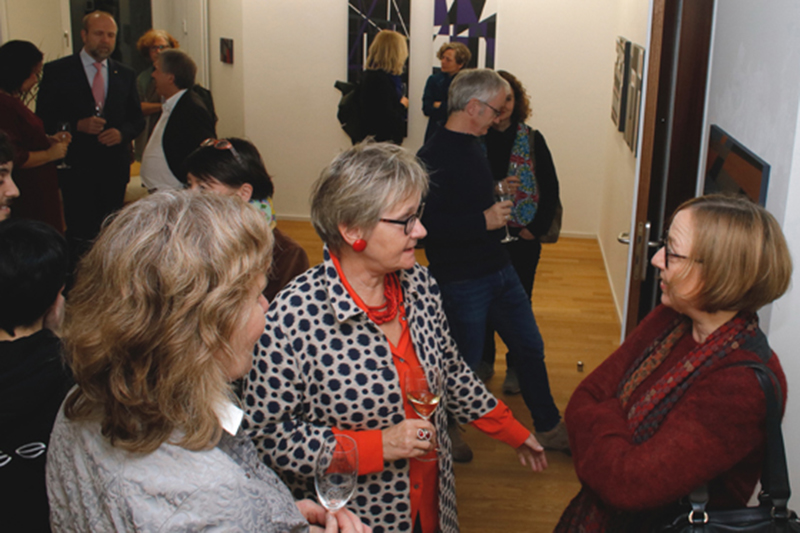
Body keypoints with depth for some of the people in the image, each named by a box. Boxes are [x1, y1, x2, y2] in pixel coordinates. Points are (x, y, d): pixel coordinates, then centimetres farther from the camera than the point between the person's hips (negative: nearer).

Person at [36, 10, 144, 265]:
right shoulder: (57, 71, 1)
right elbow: (43, 119, -1)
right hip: (77, 166, -3)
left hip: (115, 167, 4)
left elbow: (137, 118, 14)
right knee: (80, 236, -5)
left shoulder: (125, 75, 12)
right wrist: (77, 125, -17)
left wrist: (122, 133, -7)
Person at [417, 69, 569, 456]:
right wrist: (484, 221, -24)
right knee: (463, 364, 7)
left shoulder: (473, 145, 9)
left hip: (500, 270, 9)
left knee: (530, 348, 17)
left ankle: (549, 427, 34)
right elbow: (426, 224, -31)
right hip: (462, 282, -9)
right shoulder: (433, 157, -21)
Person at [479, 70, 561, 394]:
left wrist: (537, 228, -7)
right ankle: (484, 360, 30)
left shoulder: (532, 140, -2)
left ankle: (516, 367, 22)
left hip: (521, 237, 0)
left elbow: (550, 188, 0)